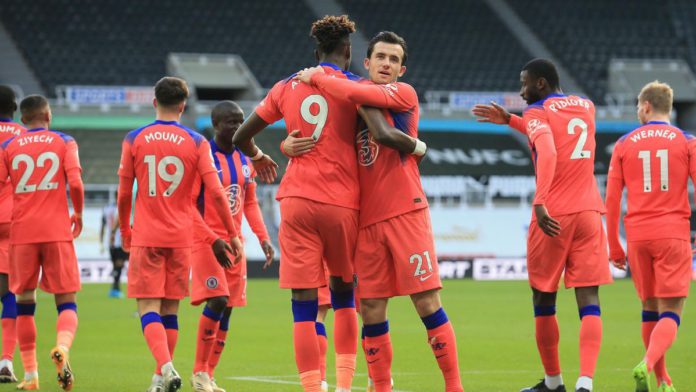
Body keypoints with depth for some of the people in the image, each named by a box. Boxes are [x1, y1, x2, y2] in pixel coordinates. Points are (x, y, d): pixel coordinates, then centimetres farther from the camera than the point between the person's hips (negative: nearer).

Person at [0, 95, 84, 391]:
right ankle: (62, 347, -28)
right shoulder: (64, 142, 3)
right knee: (66, 302, 3)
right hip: (57, 231, -1)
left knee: (24, 301, 12)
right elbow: (75, 182, -9)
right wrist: (78, 214, 7)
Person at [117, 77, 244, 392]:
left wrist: (125, 233, 18)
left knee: (148, 308, -4)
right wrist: (232, 235, 3)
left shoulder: (134, 140, 0)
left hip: (146, 237, -1)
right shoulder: (196, 143, 0)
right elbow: (216, 193, -4)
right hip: (180, 237, 1)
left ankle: (166, 367, -25)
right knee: (170, 309, 12)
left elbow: (124, 193, 4)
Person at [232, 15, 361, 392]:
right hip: (341, 203, -1)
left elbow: (240, 137, 15)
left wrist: (257, 156, 36)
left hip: (296, 200, 1)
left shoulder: (287, 87, 10)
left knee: (304, 301, -2)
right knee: (343, 291, 18)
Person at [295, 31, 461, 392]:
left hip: (405, 212, -5)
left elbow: (356, 94, -17)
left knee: (427, 303, -7)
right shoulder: (352, 104, 15)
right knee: (371, 312, 3)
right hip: (367, 220, 5)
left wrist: (315, 77, -5)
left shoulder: (404, 93, -1)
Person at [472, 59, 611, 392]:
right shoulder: (586, 107, 16)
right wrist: (509, 120, 32)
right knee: (588, 301, -4)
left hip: (552, 215, -4)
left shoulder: (538, 112, -4)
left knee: (543, 301, 12)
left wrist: (540, 202, -31)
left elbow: (547, 152, -22)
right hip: (588, 212, 4)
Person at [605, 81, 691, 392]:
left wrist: (614, 247, 11)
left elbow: (611, 200, 4)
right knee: (671, 312, -4)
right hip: (674, 235, -2)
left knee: (650, 308, 16)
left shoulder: (624, 144, 6)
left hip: (638, 237, 2)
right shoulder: (686, 142, 2)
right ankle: (647, 366, -30)